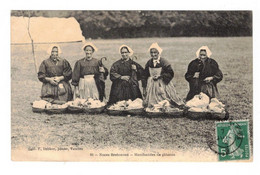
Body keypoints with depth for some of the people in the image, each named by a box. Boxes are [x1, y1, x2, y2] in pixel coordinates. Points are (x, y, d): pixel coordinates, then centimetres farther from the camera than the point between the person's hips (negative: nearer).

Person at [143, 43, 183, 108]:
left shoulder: (164, 62, -10)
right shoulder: (149, 63, 5)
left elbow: (170, 73, -10)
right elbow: (146, 75, 15)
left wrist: (160, 76, -16)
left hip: (163, 85, -4)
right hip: (152, 86, 4)